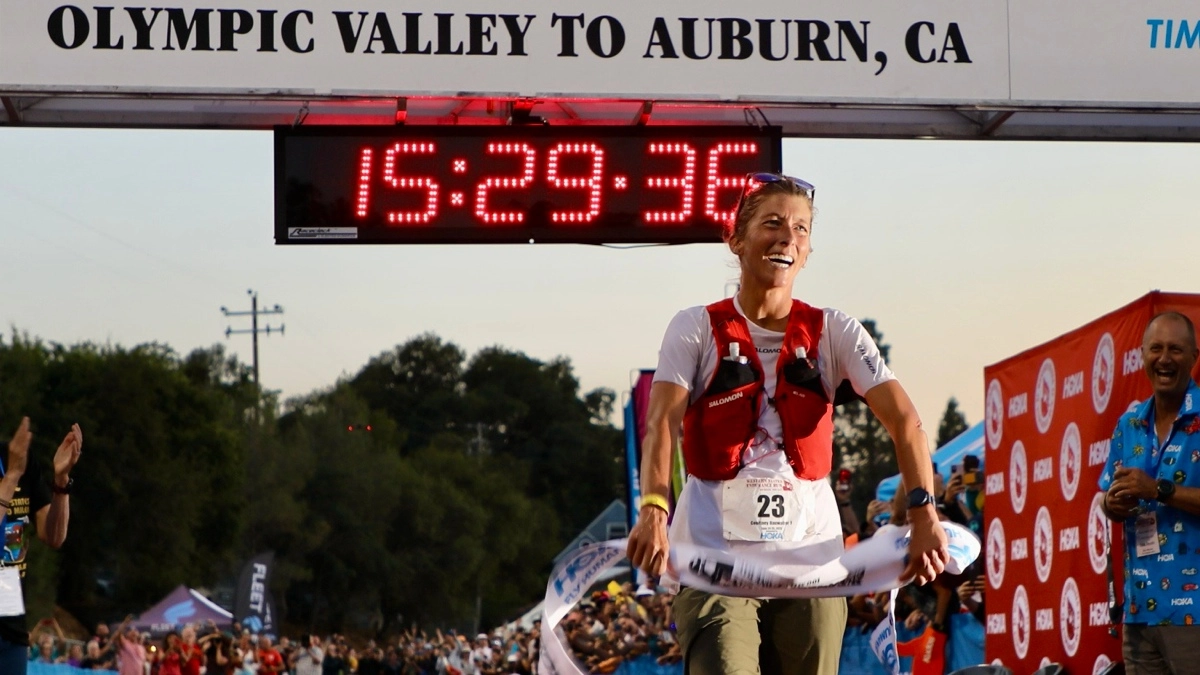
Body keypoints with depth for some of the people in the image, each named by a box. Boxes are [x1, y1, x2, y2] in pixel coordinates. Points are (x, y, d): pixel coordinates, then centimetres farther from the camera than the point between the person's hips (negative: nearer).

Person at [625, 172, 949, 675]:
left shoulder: (834, 332, 8)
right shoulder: (697, 329, 3)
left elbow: (903, 420, -3)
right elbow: (661, 423, -10)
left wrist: (923, 512, -20)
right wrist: (653, 511, -29)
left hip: (811, 553, 3)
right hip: (714, 554, -2)